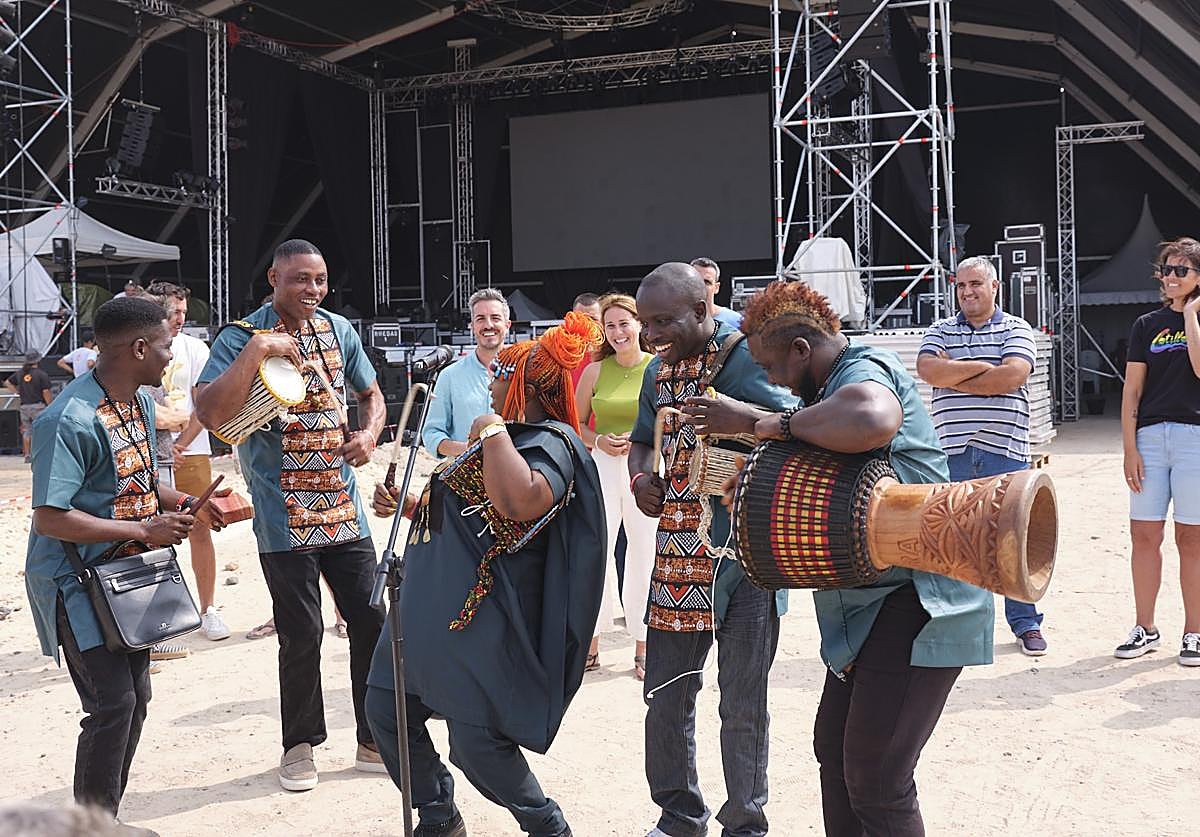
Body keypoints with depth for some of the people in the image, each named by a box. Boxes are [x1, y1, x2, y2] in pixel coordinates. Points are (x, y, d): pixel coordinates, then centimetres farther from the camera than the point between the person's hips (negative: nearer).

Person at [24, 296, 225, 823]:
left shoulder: (139, 404, 7)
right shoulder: (71, 420, -23)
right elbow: (50, 518, -27)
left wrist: (187, 504, 1)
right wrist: (144, 531, -24)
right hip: (77, 582, -9)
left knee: (135, 697, 13)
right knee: (112, 703, -12)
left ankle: (108, 817, 27)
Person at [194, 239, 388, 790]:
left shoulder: (338, 330, 8)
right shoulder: (241, 338, -7)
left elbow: (371, 394, 22)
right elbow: (210, 414, -21)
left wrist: (369, 434, 1)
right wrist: (256, 350, -28)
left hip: (344, 511, 5)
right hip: (284, 518, -5)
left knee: (372, 623, 6)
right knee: (301, 635, 1)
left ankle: (375, 741, 21)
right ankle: (300, 746, 22)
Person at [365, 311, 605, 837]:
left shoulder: (551, 443, -15)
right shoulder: (511, 436, 17)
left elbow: (520, 501, -38)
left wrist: (493, 433, -24)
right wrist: (403, 506, 17)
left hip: (481, 617, -10)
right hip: (434, 606, 10)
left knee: (475, 742, -7)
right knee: (386, 710, 13)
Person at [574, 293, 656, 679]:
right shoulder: (595, 370, 5)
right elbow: (577, 423, 13)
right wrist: (598, 441, -7)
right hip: (602, 469, 1)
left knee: (643, 557, 3)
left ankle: (642, 649, 16)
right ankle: (591, 643, 10)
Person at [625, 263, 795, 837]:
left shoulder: (743, 355, -11)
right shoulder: (659, 371, 11)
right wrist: (639, 477, 5)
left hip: (744, 556, -6)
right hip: (677, 555, 7)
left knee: (742, 705, 4)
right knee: (665, 696, 13)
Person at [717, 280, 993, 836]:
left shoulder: (863, 371, -18)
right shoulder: (832, 386, 14)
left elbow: (873, 421, -44)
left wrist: (782, 425, -27)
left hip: (917, 606, -11)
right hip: (872, 604, 11)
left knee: (877, 781, -6)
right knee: (834, 747, 20)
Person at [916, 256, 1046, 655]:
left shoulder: (1016, 329, 7)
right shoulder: (940, 332, 12)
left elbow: (1013, 376, -11)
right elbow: (927, 370, -8)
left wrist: (953, 377, -6)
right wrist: (982, 367, -9)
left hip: (1005, 450, -1)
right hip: (952, 452, 2)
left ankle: (1025, 623, 13)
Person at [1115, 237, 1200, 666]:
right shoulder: (1148, 324, 12)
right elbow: (1132, 390, 8)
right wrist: (1130, 447, 1)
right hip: (1150, 436, 3)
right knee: (1144, 535, 3)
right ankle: (1146, 629, 13)